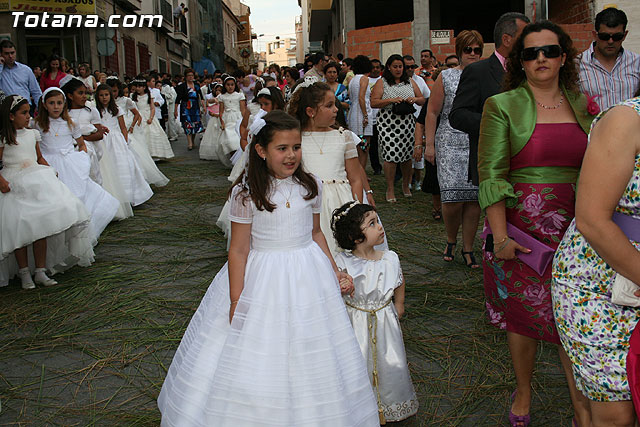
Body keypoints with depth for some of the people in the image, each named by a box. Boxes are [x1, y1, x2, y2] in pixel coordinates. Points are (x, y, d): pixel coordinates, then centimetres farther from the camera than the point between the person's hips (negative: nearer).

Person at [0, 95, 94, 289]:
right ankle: (24, 272, 5)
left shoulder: (33, 134, 15)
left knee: (41, 223, -7)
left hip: (37, 179, 4)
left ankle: (40, 271, 0)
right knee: (18, 227, -10)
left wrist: (51, 171, 8)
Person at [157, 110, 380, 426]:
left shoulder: (310, 186, 0)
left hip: (307, 278, 4)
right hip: (262, 279, -4)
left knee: (309, 358, 14)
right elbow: (239, 250, -10)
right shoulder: (246, 193, -12)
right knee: (257, 362, 6)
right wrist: (235, 302, -9)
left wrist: (335, 273, 11)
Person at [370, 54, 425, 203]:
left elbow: (422, 100, 18)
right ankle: (390, 189, 1)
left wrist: (415, 99, -5)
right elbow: (373, 103, -4)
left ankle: (406, 185, 26)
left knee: (407, 155, 5)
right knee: (391, 155, -10)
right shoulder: (382, 82, 5)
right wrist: (391, 100, -15)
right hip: (388, 123, -3)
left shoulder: (410, 82, 16)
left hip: (407, 122, 3)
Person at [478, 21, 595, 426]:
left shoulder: (582, 105, 9)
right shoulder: (502, 106, -3)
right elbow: (491, 173, -8)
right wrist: (500, 236, -14)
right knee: (523, 312, 9)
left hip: (576, 227, 3)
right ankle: (523, 392, 30)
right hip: (523, 227, -2)